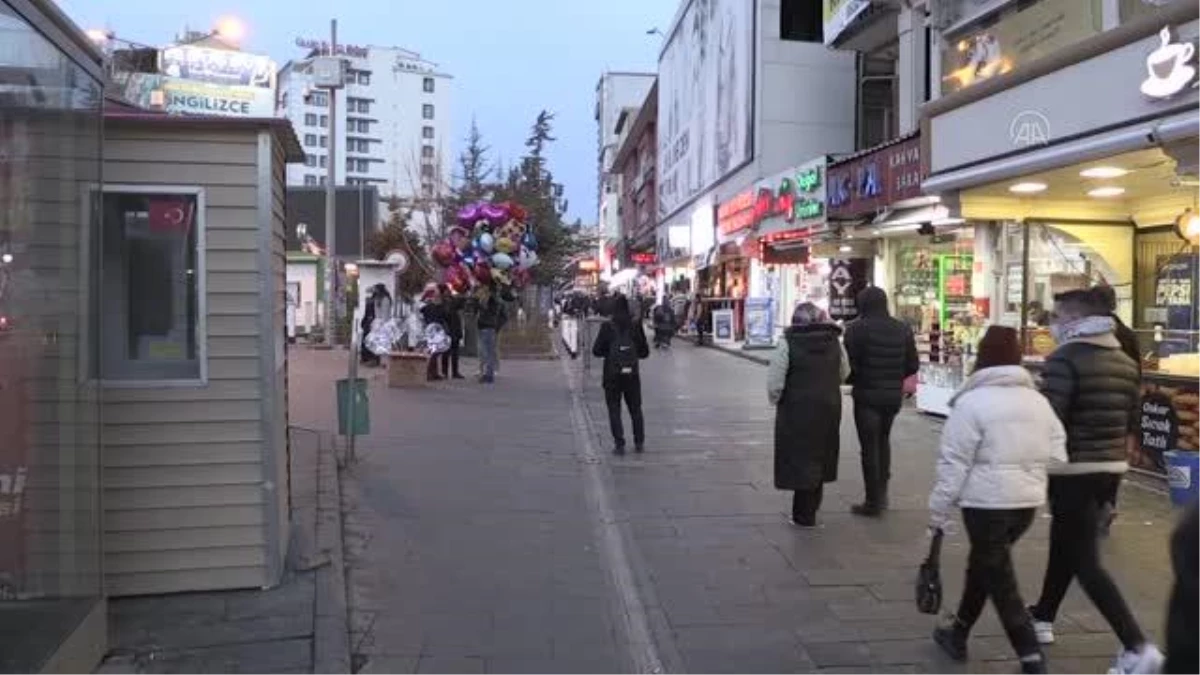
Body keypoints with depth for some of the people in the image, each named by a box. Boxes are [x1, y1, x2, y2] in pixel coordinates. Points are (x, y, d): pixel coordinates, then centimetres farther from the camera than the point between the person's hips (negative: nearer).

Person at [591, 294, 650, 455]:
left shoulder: (607, 327, -9)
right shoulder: (636, 326, -3)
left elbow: (596, 351, -5)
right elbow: (644, 351, 1)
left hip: (612, 375, -2)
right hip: (632, 374, 2)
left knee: (614, 410, 7)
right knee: (635, 409, 16)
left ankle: (619, 444, 1)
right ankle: (639, 442, 19)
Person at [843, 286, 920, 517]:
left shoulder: (857, 328, -13)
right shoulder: (902, 329, 4)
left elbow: (849, 364, -16)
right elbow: (913, 365, 6)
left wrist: (853, 379, 5)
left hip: (867, 395, -5)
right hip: (893, 395, 5)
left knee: (870, 447, 4)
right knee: (883, 440, 24)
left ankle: (873, 502, 8)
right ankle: (882, 492, 24)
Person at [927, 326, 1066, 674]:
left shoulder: (972, 402, -12)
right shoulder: (1039, 401, 8)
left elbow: (953, 464, -12)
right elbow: (1057, 457, 8)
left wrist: (938, 512, -5)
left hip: (987, 502, -7)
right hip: (1028, 501, 7)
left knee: (1000, 580, 4)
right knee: (984, 564, 22)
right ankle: (958, 633, 34)